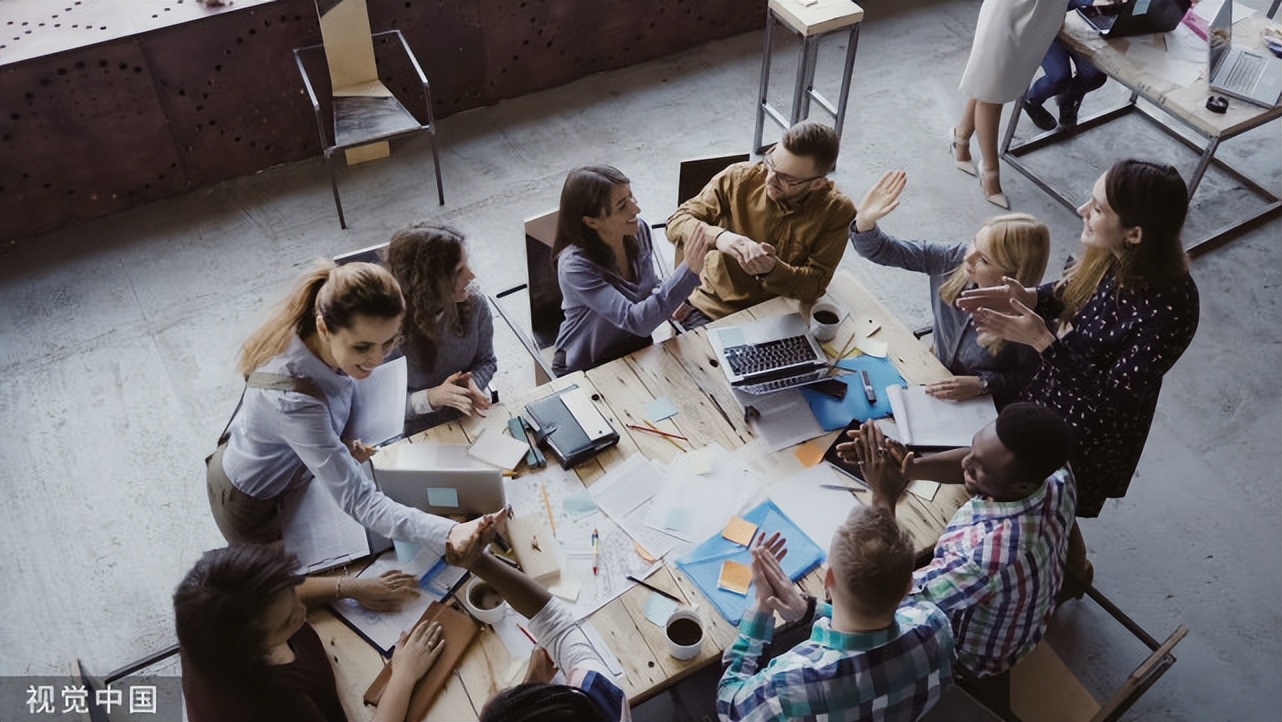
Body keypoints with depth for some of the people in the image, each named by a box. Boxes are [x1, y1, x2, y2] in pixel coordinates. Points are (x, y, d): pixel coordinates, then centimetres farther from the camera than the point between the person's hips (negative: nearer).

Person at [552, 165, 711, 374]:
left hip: (639, 351, 6)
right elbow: (636, 320, -34)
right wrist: (688, 271, -41)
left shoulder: (638, 230, -9)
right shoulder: (576, 265, -27)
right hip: (589, 368, -6)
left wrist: (671, 302, -13)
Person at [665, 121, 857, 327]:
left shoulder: (836, 212, -12)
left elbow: (815, 285, -11)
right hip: (711, 309, 0)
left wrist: (772, 270, -32)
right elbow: (677, 223, -10)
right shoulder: (737, 178, -11)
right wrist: (718, 237, -31)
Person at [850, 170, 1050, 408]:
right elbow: (884, 252, -11)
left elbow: (1030, 381, -13)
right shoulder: (954, 260, -17)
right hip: (936, 379, 5)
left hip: (980, 412, -5)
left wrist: (983, 384, -27)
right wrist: (864, 222, -30)